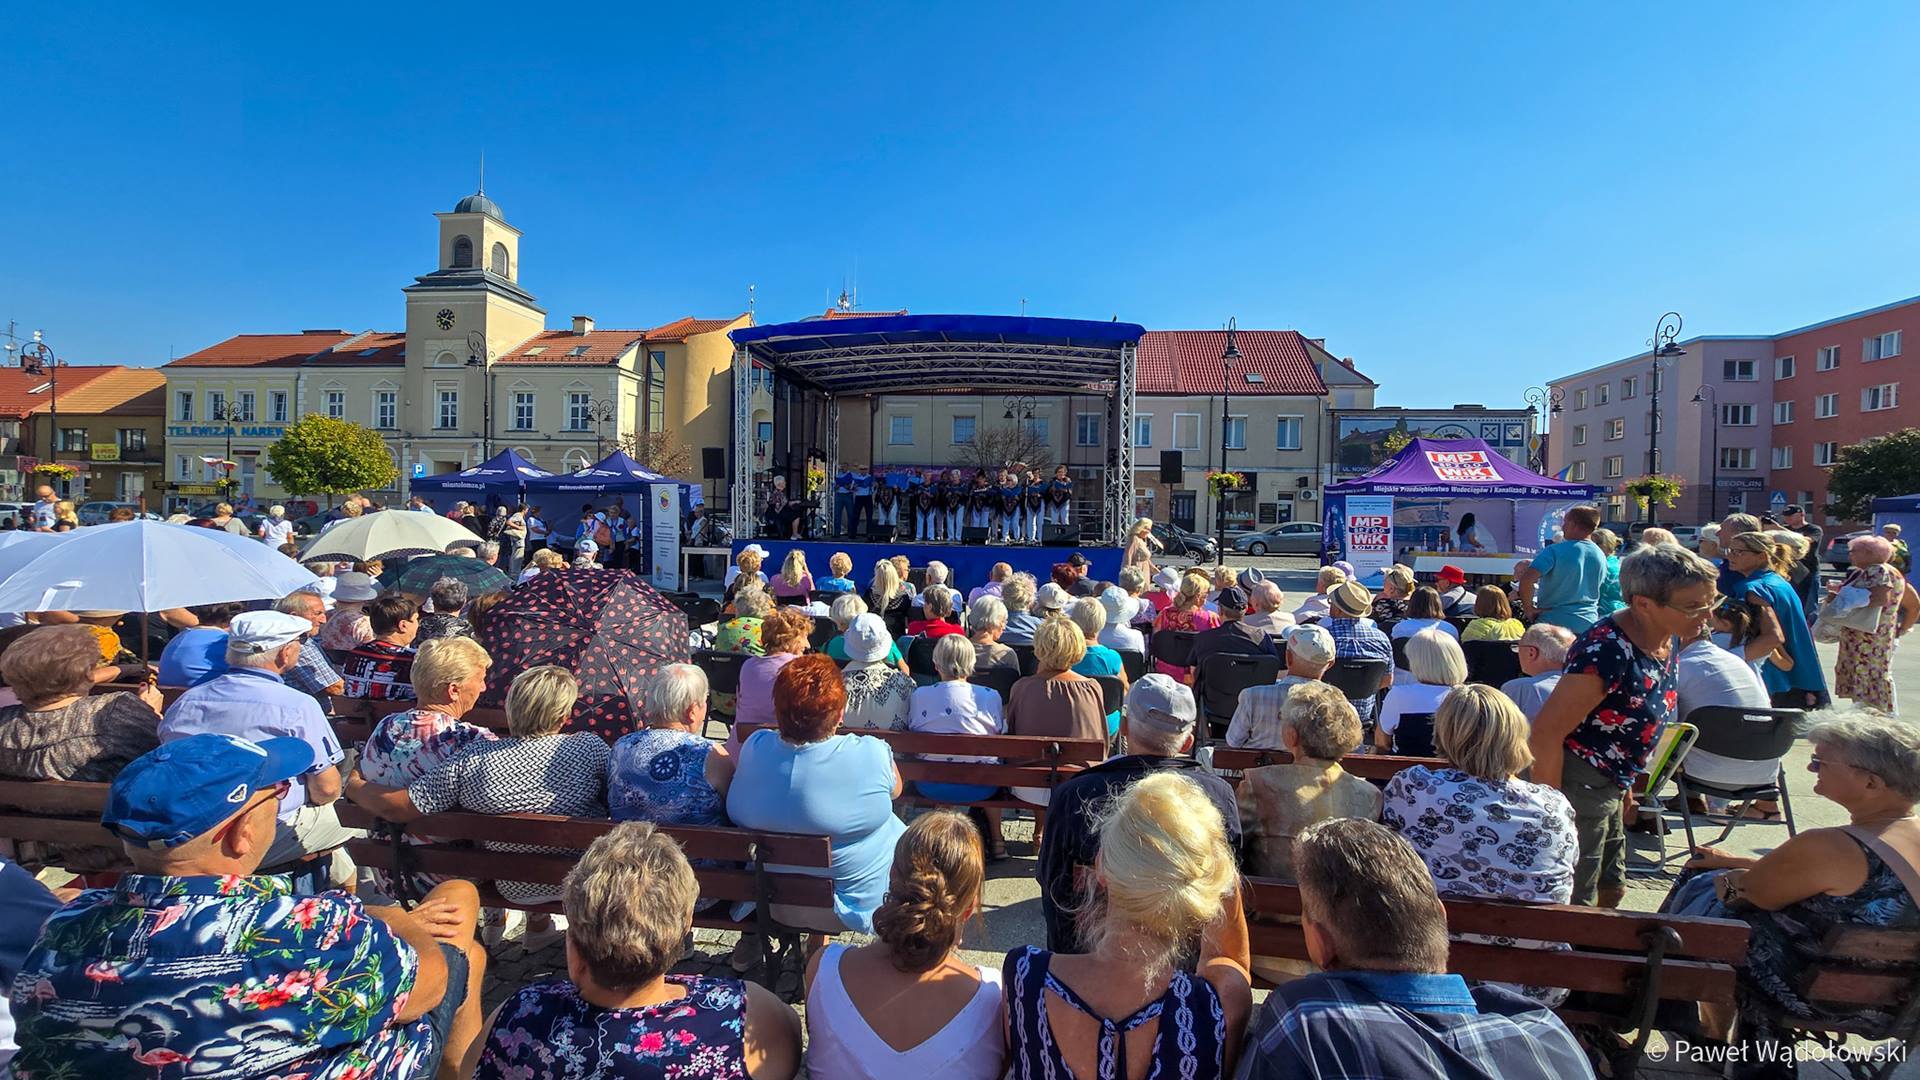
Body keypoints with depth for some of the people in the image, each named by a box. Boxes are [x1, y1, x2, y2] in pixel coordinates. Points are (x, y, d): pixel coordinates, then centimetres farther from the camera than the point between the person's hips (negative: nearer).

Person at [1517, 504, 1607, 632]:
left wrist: (1528, 608, -13)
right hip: (1589, 624, 5)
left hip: (1554, 622, -5)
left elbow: (1526, 579, -26)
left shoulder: (1554, 551, -15)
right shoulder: (1601, 557, 6)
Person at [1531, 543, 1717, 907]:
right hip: (1577, 790, -9)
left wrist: (1625, 783, 22)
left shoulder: (1663, 639, 1)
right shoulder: (1606, 650, -28)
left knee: (1611, 890, 24)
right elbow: (1546, 733, -28)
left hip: (1609, 789, 9)